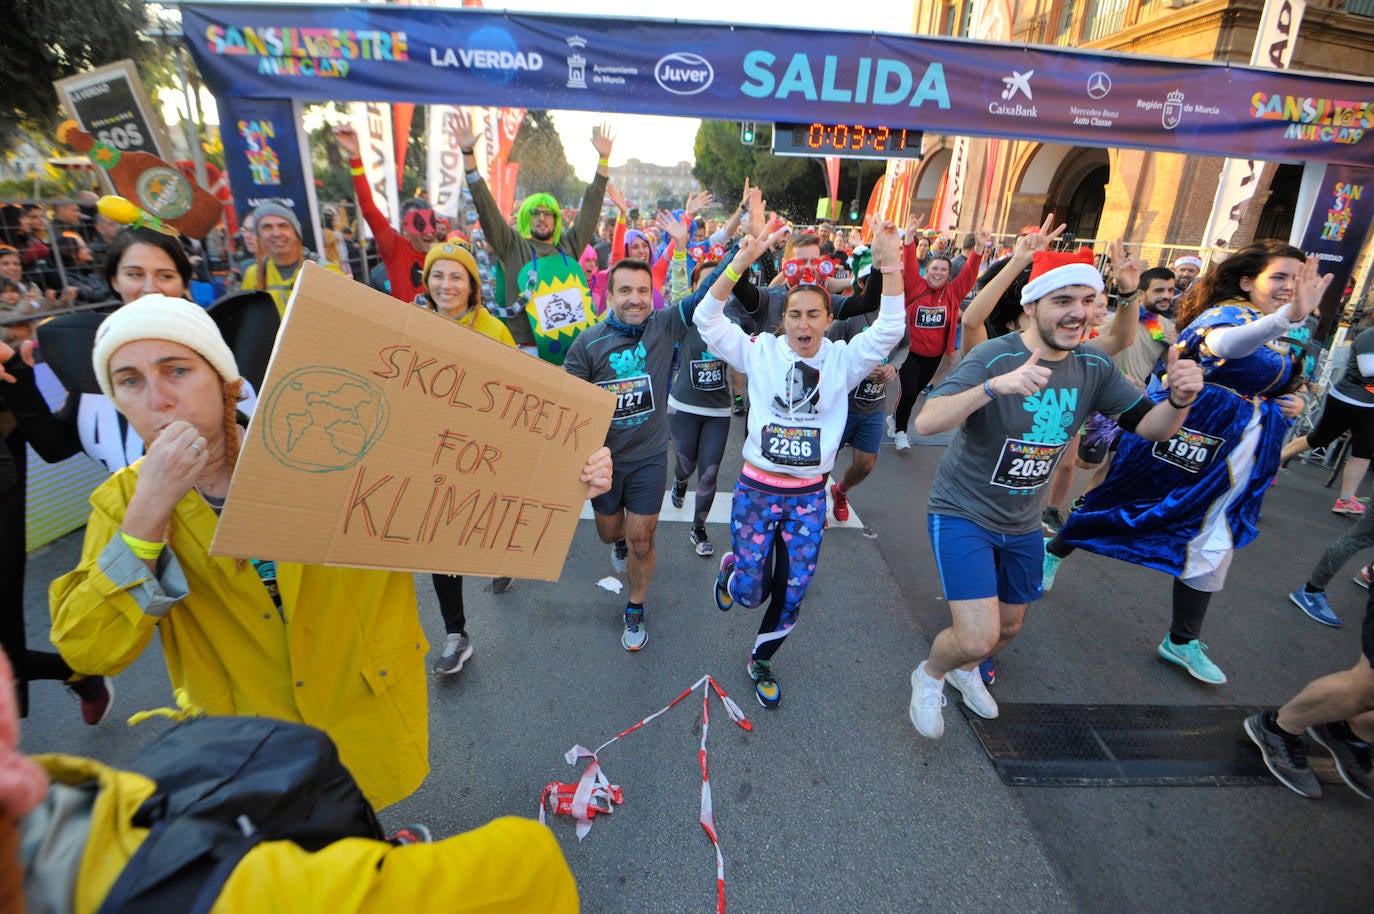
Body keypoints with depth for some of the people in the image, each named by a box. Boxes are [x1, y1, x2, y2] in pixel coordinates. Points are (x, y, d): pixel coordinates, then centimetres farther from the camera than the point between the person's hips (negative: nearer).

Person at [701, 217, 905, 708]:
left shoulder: (843, 359, -1)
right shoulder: (761, 352, -4)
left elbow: (889, 329, -15)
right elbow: (707, 318, -13)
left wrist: (890, 264, -26)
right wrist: (741, 262, -25)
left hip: (809, 497, 2)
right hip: (755, 490, -1)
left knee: (792, 594, 10)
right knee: (749, 592, 6)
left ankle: (761, 660, 37)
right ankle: (731, 566, 44)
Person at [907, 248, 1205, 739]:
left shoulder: (1093, 366, -5)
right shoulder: (993, 357, -24)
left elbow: (1149, 426, 0)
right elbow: (925, 422, -36)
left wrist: (1179, 400, -22)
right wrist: (994, 386, -51)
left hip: (1022, 523, 7)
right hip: (962, 513, -6)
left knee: (1008, 626, 22)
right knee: (978, 637, -15)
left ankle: (965, 670, 55)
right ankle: (929, 675, 20)